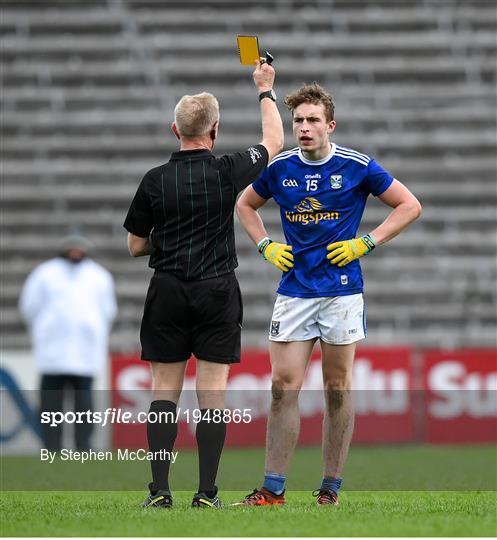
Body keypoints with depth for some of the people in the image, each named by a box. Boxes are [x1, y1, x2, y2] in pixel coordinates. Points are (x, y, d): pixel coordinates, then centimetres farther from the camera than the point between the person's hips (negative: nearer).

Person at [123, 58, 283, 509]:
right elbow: (274, 142, 13)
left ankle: (160, 491, -1)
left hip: (168, 292, 1)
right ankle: (206, 494, -3)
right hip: (217, 293, -1)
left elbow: (135, 246, 4)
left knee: (164, 392, 4)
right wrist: (266, 90, 24)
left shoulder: (155, 180, -4)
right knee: (213, 395, 1)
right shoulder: (227, 172, -6)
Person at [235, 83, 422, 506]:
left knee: (338, 389, 2)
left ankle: (331, 487, 10)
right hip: (294, 291, 2)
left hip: (342, 291, -2)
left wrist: (365, 243, -4)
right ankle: (273, 488, -4)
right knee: (283, 385, -5)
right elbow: (245, 205, 23)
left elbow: (410, 206, 4)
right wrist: (266, 246, 8)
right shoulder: (280, 168, 4)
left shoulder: (357, 166, -4)